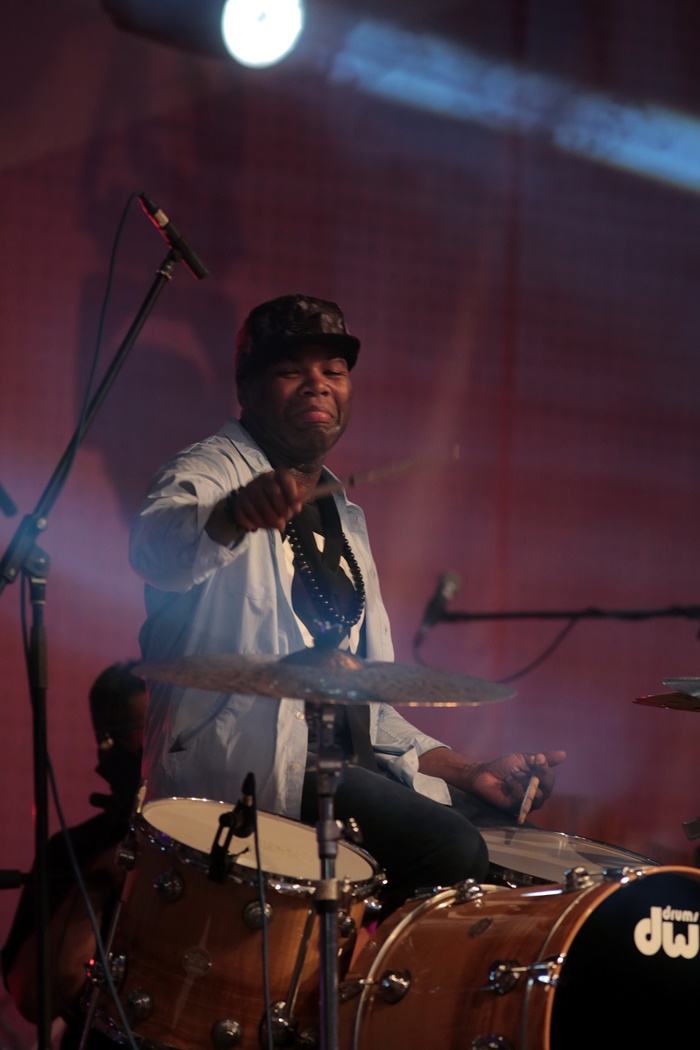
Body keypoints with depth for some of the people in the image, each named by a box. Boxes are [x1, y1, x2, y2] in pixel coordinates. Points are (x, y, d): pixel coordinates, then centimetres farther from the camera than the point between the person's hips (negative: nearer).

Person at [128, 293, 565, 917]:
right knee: (451, 848, -23)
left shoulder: (345, 520, 23)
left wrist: (466, 772, 10)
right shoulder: (210, 472, -2)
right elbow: (156, 551, -28)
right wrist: (233, 514, -50)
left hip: (335, 766, 8)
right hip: (240, 766, -8)